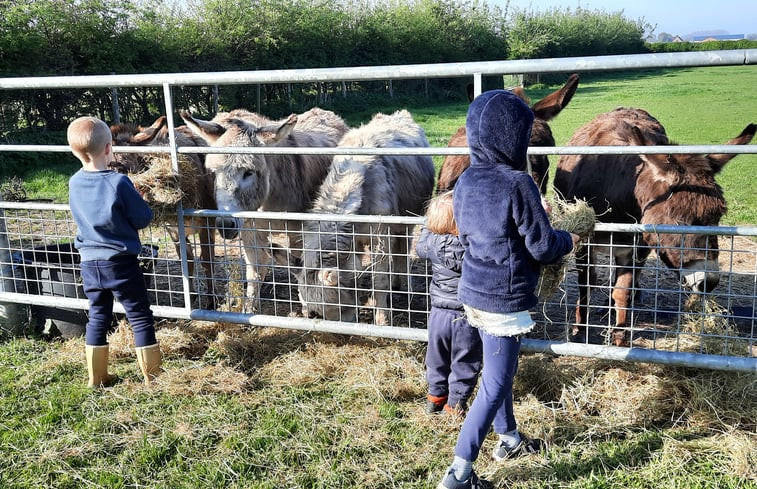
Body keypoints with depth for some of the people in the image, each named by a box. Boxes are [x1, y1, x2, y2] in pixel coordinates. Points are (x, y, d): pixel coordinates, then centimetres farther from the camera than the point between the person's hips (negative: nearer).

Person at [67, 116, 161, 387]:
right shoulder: (118, 182, -18)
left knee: (98, 317, 17)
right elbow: (144, 218, -10)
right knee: (140, 317, 5)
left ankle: (97, 377, 24)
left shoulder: (74, 183, 0)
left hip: (90, 263, 5)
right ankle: (153, 375, 11)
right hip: (121, 262, -5)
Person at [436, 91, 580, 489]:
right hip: (504, 300, -8)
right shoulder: (517, 184, -20)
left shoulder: (465, 182, 2)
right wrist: (569, 240, 6)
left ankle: (509, 440, 43)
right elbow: (542, 246, -16)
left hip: (473, 293, 8)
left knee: (498, 371, 24)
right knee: (495, 384, 1)